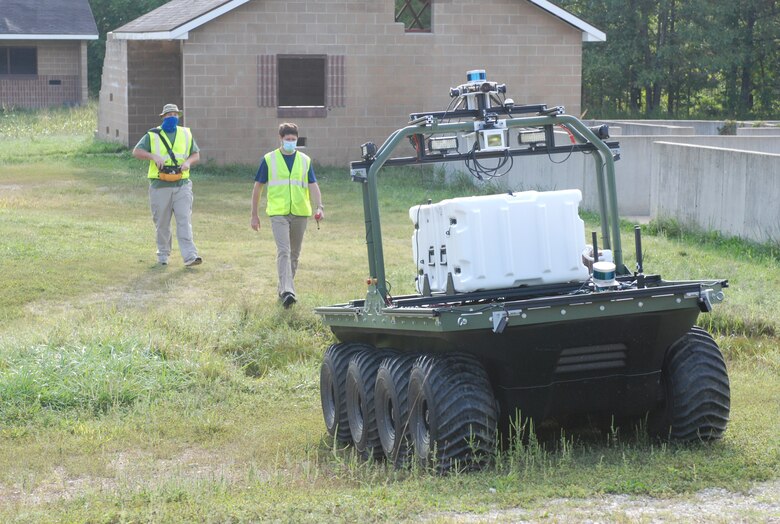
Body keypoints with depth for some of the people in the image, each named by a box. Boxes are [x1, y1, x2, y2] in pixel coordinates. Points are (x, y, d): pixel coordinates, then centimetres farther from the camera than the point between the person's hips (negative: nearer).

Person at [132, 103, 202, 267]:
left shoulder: (186, 134, 12)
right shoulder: (153, 135, 5)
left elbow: (196, 154, 16)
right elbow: (136, 151, -2)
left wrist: (188, 162, -7)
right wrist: (153, 156, -19)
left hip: (182, 185, 1)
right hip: (160, 186, -1)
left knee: (184, 220, -9)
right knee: (162, 223, 6)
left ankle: (190, 256, -15)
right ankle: (163, 255, 19)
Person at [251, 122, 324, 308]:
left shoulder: (305, 160, 10)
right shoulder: (269, 160, 3)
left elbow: (313, 186, 5)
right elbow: (258, 187, 8)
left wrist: (319, 207, -12)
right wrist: (254, 215, 7)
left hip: (300, 213, 4)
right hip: (278, 213, -3)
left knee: (294, 254, 11)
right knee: (283, 251, -17)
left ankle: (284, 288, 26)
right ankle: (287, 291, -28)